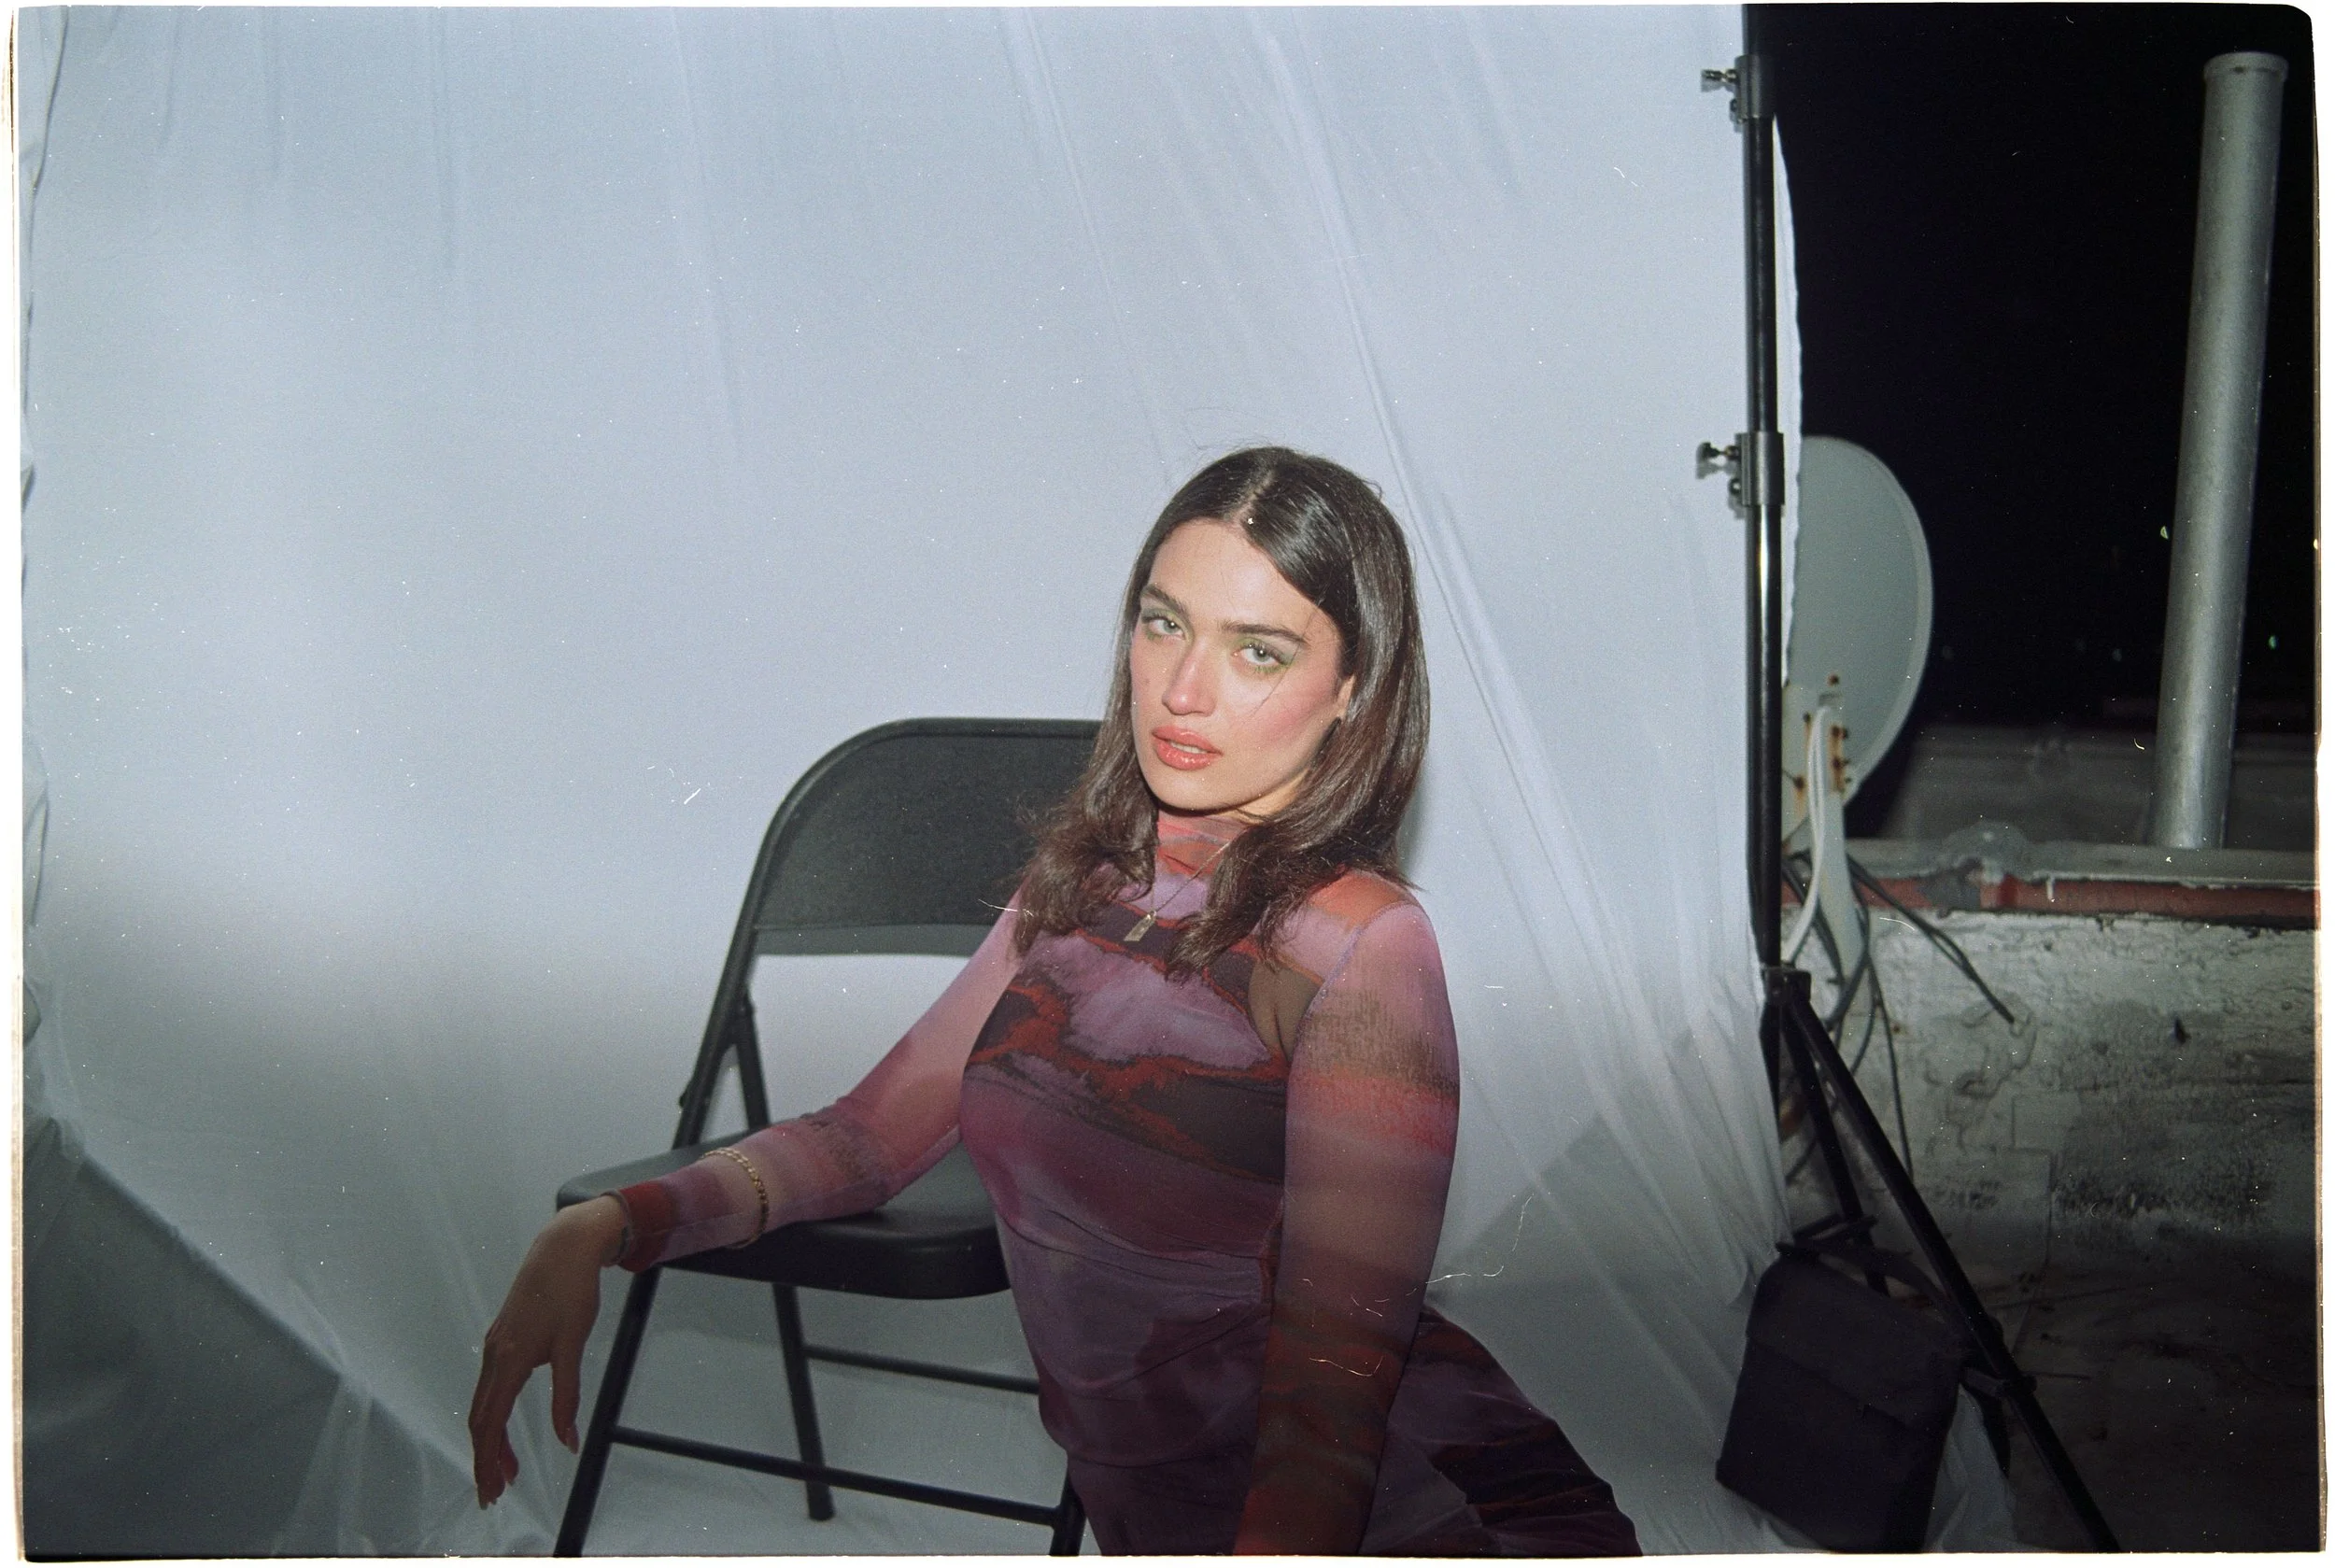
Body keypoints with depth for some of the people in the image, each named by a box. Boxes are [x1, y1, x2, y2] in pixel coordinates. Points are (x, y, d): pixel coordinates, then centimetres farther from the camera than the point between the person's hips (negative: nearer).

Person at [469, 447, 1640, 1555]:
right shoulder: (1085, 885, 6)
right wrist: (603, 1226, -2)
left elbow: (1333, 1385, -18)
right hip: (1161, 1515, 5)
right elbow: (870, 1135, 11)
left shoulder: (1363, 942, -14)